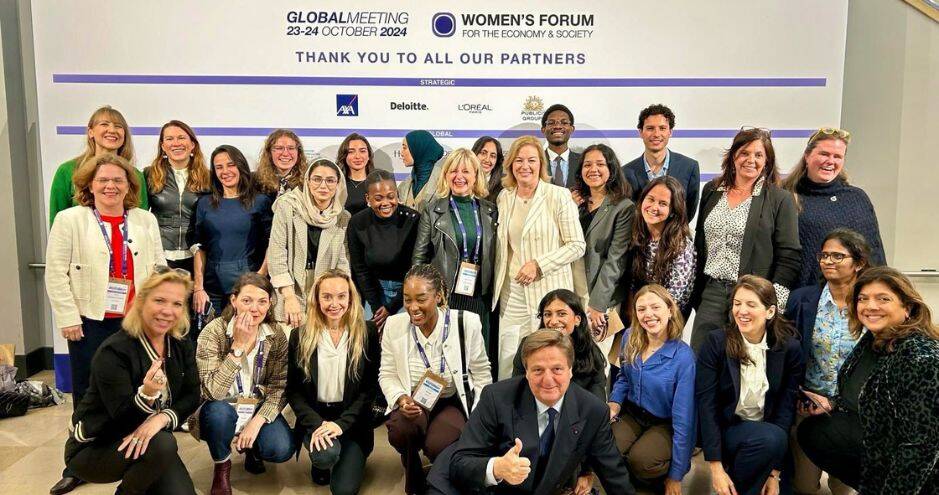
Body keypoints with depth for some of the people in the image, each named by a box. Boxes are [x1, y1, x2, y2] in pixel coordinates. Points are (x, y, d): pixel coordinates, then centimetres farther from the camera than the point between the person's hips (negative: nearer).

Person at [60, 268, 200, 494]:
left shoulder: (181, 345, -4)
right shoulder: (114, 351, -23)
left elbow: (192, 397, -6)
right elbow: (122, 419, -23)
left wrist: (163, 417, -27)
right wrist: (146, 395, -45)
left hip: (146, 441, 5)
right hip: (94, 448, -5)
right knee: (162, 444, -32)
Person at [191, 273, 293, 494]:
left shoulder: (276, 334, -9)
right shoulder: (213, 332, -18)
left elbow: (280, 386, -6)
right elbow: (213, 392, -28)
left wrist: (258, 421, -20)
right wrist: (239, 346, -33)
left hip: (259, 409, 2)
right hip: (222, 410, -2)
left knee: (281, 449, -23)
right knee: (219, 411, -36)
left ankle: (250, 447, 15)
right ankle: (222, 466, -3)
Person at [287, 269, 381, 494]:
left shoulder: (367, 332, -4)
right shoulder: (300, 336, -1)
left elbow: (370, 386, -4)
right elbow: (293, 390, 0)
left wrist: (341, 423, -16)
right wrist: (317, 424, -16)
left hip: (352, 420, 0)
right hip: (314, 418, 0)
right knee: (326, 453, -30)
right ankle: (320, 461, 7)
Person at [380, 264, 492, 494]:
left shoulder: (467, 323, -13)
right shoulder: (394, 325, -7)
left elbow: (481, 375, -2)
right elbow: (387, 374, 4)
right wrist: (401, 398, -17)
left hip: (453, 402, -2)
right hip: (413, 402, 2)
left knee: (437, 445, -32)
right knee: (399, 431, -31)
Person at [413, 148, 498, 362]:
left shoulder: (490, 211, 9)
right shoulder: (433, 210, 1)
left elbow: (493, 257, 13)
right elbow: (419, 257, 1)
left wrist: (493, 296, 9)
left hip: (479, 297, 3)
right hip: (444, 296, -2)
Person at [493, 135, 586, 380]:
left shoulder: (559, 196, -6)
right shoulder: (504, 197, 10)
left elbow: (577, 245, -7)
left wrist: (539, 264, -15)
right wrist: (497, 283, 14)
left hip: (548, 292, -4)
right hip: (511, 293, 5)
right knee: (506, 362, 7)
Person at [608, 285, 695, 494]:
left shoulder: (683, 356, -23)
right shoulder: (630, 339, -8)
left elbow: (683, 419, -19)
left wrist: (676, 476, -14)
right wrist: (614, 403, -7)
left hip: (666, 424, -4)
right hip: (632, 415, 4)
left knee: (640, 459, -33)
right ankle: (631, 476, 8)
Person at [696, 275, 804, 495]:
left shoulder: (790, 348, -6)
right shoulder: (716, 342, -11)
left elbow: (786, 408, -7)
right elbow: (706, 404, -14)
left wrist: (774, 472, -10)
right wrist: (716, 468, -19)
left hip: (768, 432, 2)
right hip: (723, 429, -2)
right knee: (770, 438, -31)